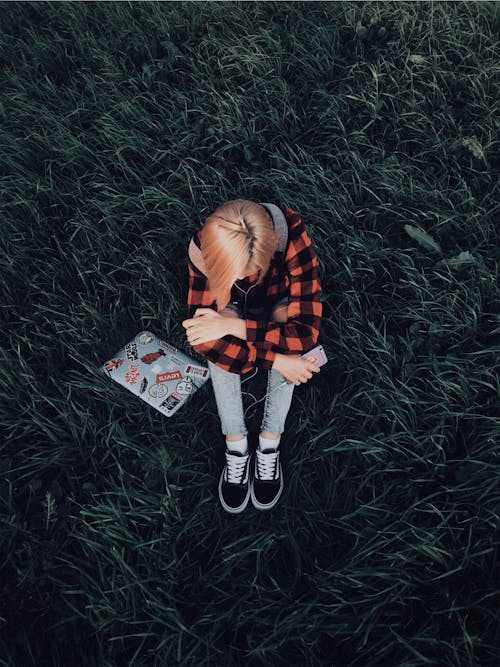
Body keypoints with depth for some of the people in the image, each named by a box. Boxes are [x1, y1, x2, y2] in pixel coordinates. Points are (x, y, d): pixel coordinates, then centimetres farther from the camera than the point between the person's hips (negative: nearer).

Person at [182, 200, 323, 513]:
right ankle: (236, 447, -17)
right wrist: (274, 359, -41)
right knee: (217, 344, -32)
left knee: (287, 332, -34)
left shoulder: (292, 235, -39)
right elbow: (202, 339, -35)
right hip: (234, 308, 1)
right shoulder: (206, 246, -35)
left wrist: (234, 326, -45)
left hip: (279, 306, 0)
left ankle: (269, 445, -18)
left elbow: (307, 330, -41)